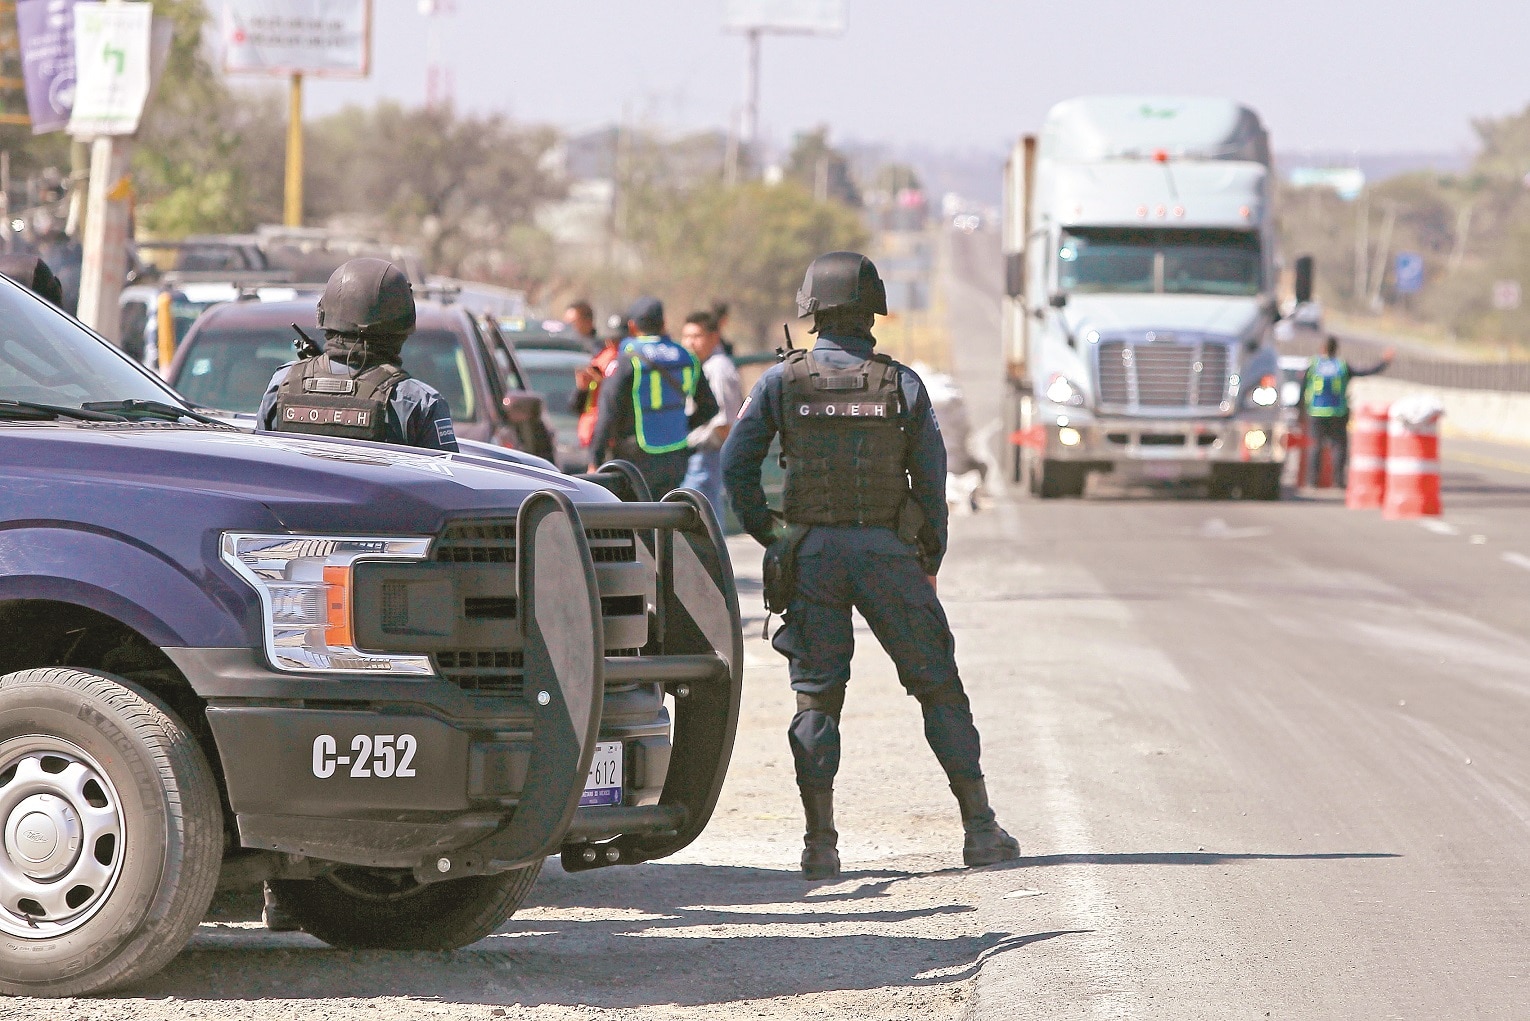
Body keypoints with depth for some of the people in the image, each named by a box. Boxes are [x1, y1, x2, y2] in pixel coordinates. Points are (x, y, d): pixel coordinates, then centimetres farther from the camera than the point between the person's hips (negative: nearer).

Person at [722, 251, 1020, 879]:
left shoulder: (784, 380, 1)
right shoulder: (902, 385, 0)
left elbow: (736, 464, 0)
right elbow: (931, 479, 1)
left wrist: (768, 537, 10)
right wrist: (930, 560, 12)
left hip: (811, 551, 0)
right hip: (887, 552, 0)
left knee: (816, 698, 5)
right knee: (939, 688, 8)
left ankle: (820, 844, -2)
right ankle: (980, 830, 6)